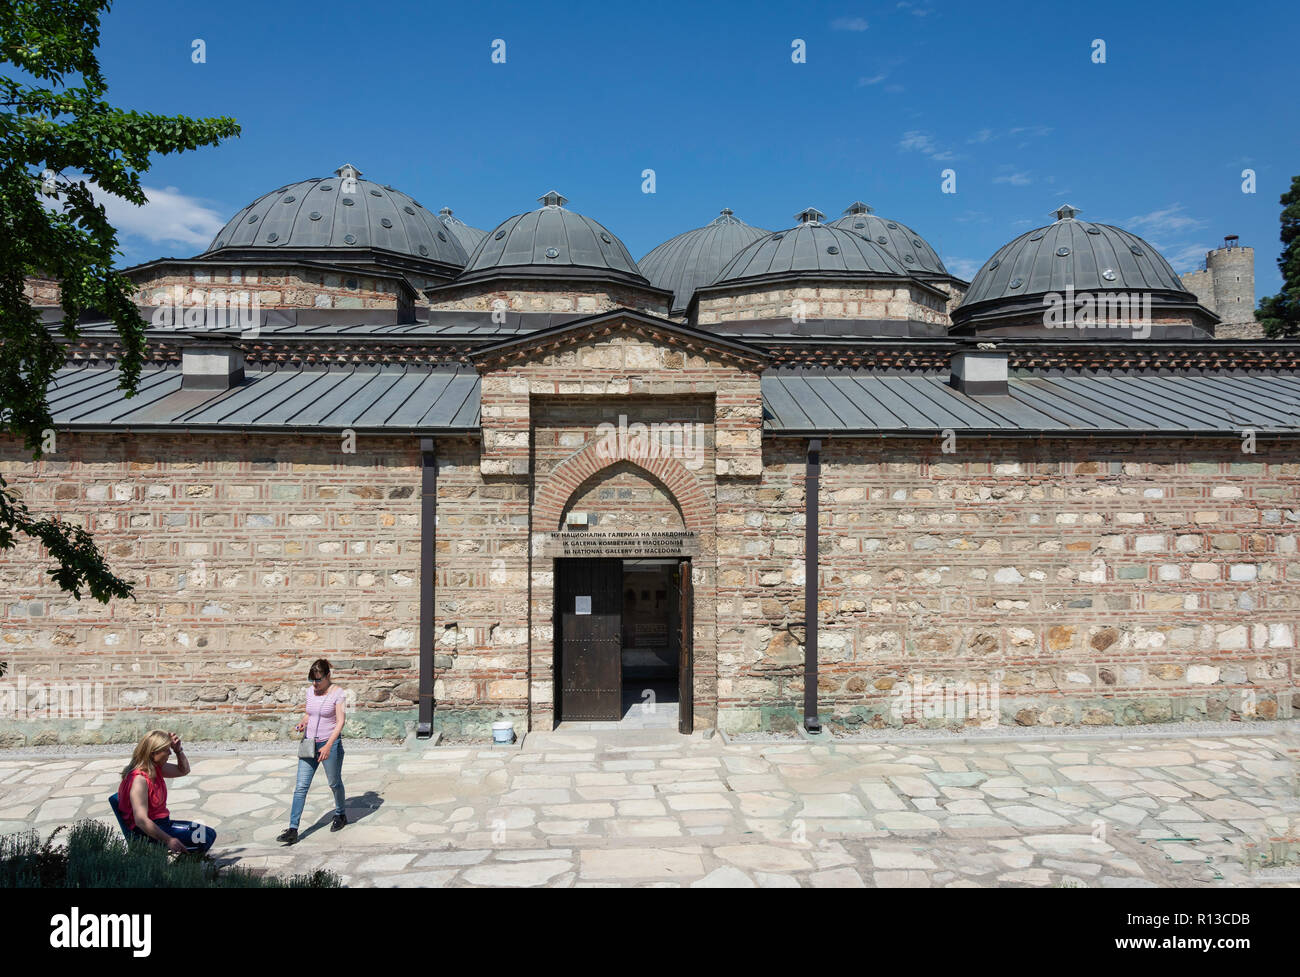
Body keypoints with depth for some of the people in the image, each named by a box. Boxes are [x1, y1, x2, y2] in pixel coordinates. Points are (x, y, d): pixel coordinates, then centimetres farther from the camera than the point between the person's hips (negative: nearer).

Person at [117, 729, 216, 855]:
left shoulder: (155, 768, 7)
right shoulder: (139, 780, -22)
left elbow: (183, 770, 24)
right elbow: (141, 820, -29)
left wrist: (178, 750, 4)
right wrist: (168, 840, -33)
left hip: (161, 823, 10)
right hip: (146, 833, -10)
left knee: (209, 833, -1)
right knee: (206, 837, -22)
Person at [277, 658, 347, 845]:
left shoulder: (337, 693, -12)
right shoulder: (310, 691, 5)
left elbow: (340, 722, -15)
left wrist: (328, 746, -24)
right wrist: (303, 723, -4)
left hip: (330, 744, -5)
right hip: (310, 743, 5)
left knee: (334, 783, 11)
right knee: (301, 787, -2)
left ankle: (340, 815, 35)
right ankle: (293, 829, -2)